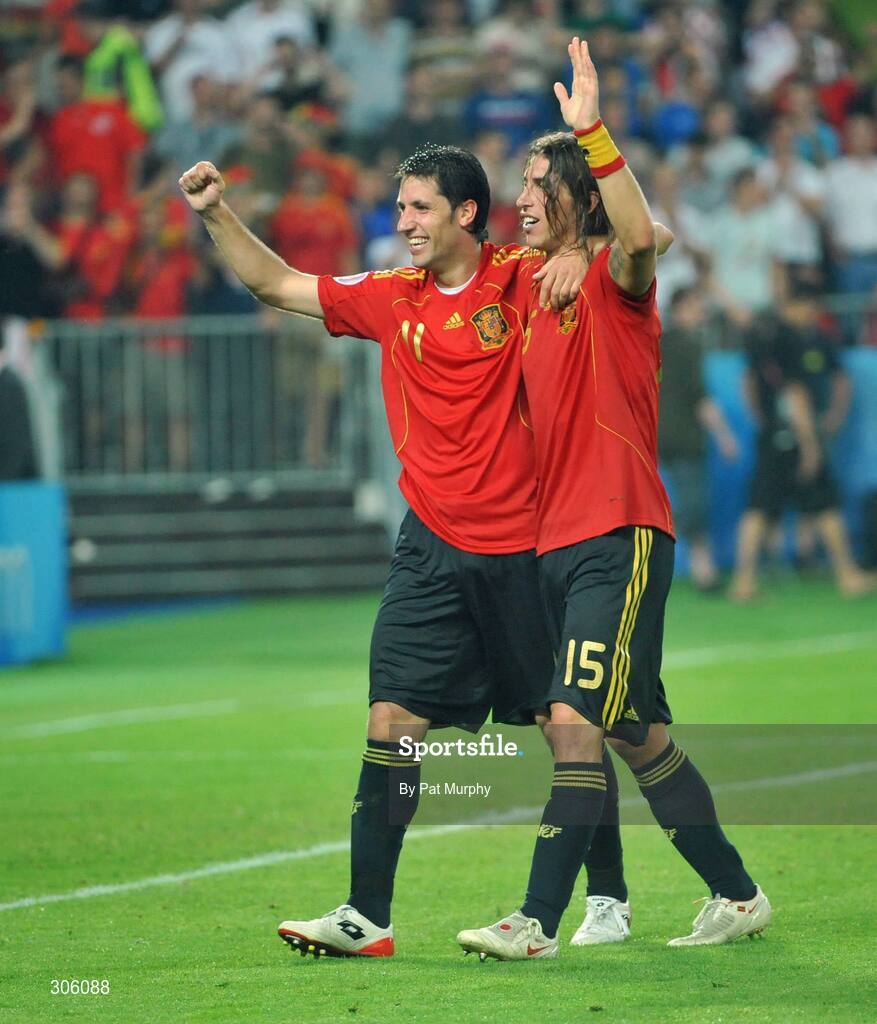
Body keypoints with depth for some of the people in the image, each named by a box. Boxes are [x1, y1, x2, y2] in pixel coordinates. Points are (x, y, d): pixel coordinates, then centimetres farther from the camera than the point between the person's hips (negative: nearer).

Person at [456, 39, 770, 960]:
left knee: (576, 722, -16)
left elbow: (639, 235, -30)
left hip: (619, 538, -9)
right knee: (640, 737, 11)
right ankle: (736, 895, 21)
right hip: (556, 542, 9)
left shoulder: (612, 282, -6)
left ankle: (537, 923, -20)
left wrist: (592, 132, -36)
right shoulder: (535, 299, 18)